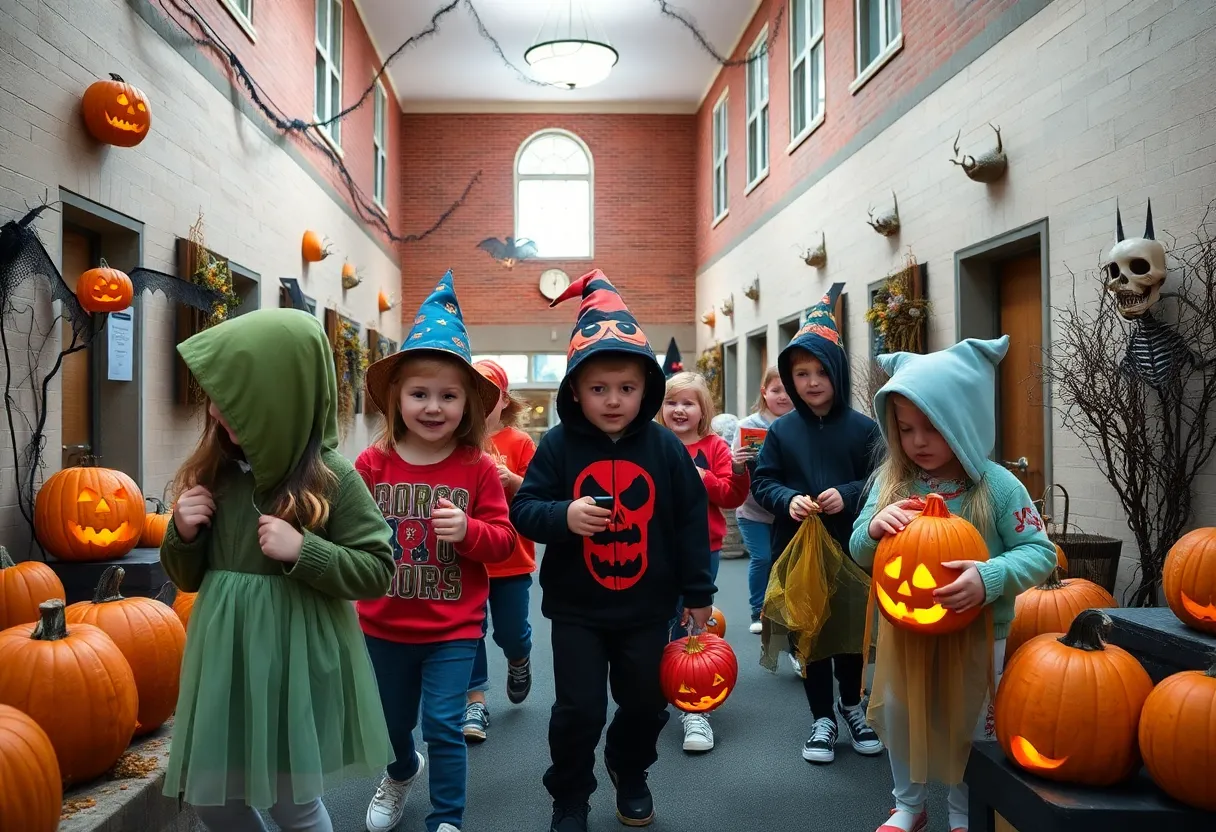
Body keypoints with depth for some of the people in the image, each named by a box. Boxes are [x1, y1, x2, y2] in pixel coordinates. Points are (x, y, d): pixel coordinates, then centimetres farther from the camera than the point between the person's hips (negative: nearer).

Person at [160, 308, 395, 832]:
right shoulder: (215, 473, 1)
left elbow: (378, 571, -10)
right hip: (225, 653, 5)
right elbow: (189, 577, 11)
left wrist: (304, 551, -23)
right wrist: (183, 534, -9)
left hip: (297, 657, -5)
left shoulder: (330, 477, -13)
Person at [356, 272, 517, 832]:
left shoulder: (479, 469, -11)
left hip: (452, 628, -3)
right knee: (393, 720, 23)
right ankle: (403, 771, 56)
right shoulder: (372, 464, -6)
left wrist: (467, 530, -27)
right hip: (385, 625, 3)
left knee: (443, 726, -2)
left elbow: (503, 540, -9)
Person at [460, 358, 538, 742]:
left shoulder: (519, 442, -5)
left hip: (511, 558, -1)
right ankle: (476, 701, 22)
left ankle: (519, 660, 43)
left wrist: (512, 479, -24)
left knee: (510, 631, 10)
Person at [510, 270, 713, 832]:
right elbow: (523, 508, -8)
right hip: (576, 608, -1)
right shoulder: (559, 445, -10)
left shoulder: (666, 447, -6)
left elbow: (691, 518, 0)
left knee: (646, 703, 15)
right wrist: (563, 516, -29)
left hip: (647, 607, 2)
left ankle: (630, 770, 46)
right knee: (579, 709, 2)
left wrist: (698, 592, 2)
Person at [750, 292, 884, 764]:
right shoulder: (781, 431, 1)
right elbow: (762, 482, 2)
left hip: (851, 550, 0)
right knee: (809, 635, 9)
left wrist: (847, 495, -19)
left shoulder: (862, 428, -2)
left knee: (852, 631, 12)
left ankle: (852, 704, 37)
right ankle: (822, 717, 26)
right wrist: (788, 500, -18)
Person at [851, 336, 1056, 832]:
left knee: (969, 725, 14)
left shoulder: (996, 486, -16)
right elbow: (861, 554, -1)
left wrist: (990, 578, -31)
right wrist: (874, 528, -24)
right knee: (898, 715, 17)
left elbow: (1039, 552, -13)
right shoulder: (891, 483, -6)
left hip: (976, 632, -3)